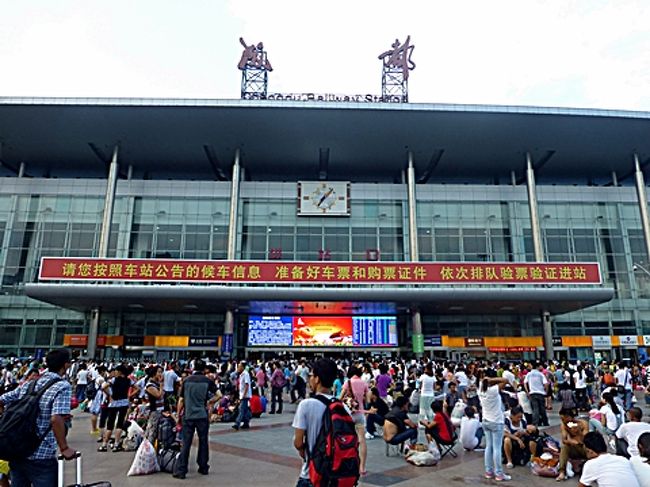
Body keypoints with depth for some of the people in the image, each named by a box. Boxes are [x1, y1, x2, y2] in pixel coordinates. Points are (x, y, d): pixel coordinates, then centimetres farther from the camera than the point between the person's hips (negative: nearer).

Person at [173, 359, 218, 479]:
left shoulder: (186, 381, 2)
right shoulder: (208, 381, -2)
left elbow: (181, 400, 2)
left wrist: (178, 414, 11)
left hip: (188, 416, 1)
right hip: (202, 416, -1)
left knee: (186, 444, 4)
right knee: (203, 442, 12)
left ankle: (180, 470, 3)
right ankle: (203, 467, 21)